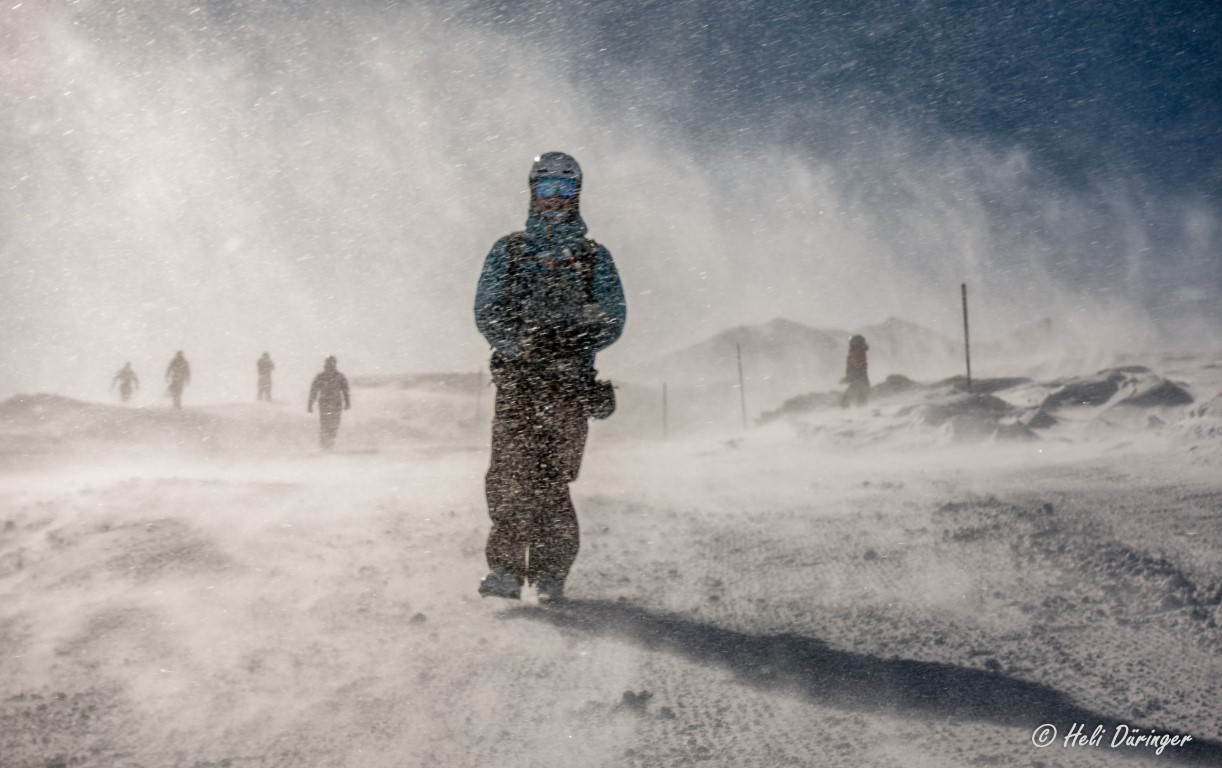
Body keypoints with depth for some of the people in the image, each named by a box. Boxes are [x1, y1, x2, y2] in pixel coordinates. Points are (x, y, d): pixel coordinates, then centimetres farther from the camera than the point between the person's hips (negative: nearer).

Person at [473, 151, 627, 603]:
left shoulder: (595, 257, 15)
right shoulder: (507, 251, 15)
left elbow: (613, 319, 7)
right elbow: (486, 312, 6)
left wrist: (576, 345, -13)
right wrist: (521, 344, -14)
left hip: (571, 380, 0)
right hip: (516, 377, 1)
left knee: (550, 477, -9)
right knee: (508, 473, -13)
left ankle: (550, 572, -2)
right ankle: (506, 569, -9)